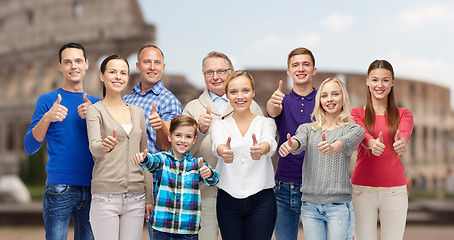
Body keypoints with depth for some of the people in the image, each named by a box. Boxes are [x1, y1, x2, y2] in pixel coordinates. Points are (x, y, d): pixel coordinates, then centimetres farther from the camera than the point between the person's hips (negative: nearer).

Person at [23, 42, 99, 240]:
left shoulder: (95, 103, 14)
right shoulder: (47, 100, 5)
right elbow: (29, 147, 0)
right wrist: (47, 118, -16)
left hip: (91, 187, 3)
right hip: (59, 187, -3)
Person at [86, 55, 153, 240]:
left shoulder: (137, 112, 14)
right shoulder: (96, 110, 0)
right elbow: (94, 146, -17)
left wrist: (149, 197, 11)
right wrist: (104, 146, -41)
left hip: (135, 198, 4)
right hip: (105, 195, -4)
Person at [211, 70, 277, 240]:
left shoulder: (266, 123, 5)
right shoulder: (219, 125, 7)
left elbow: (269, 141, -18)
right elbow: (217, 143, -17)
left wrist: (260, 149, -43)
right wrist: (224, 151, -42)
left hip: (262, 201, -1)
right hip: (228, 199, 1)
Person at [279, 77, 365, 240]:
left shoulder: (354, 129, 4)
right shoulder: (307, 128, 12)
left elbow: (346, 143, -19)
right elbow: (299, 142, -10)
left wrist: (332, 147, -42)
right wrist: (290, 144, -34)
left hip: (339, 204, -3)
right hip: (310, 204, 3)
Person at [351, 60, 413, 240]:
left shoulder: (403, 114, 8)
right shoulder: (356, 114, 6)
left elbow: (404, 131, -15)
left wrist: (402, 141, -40)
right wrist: (372, 143, -40)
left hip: (394, 190, 1)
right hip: (362, 189, -1)